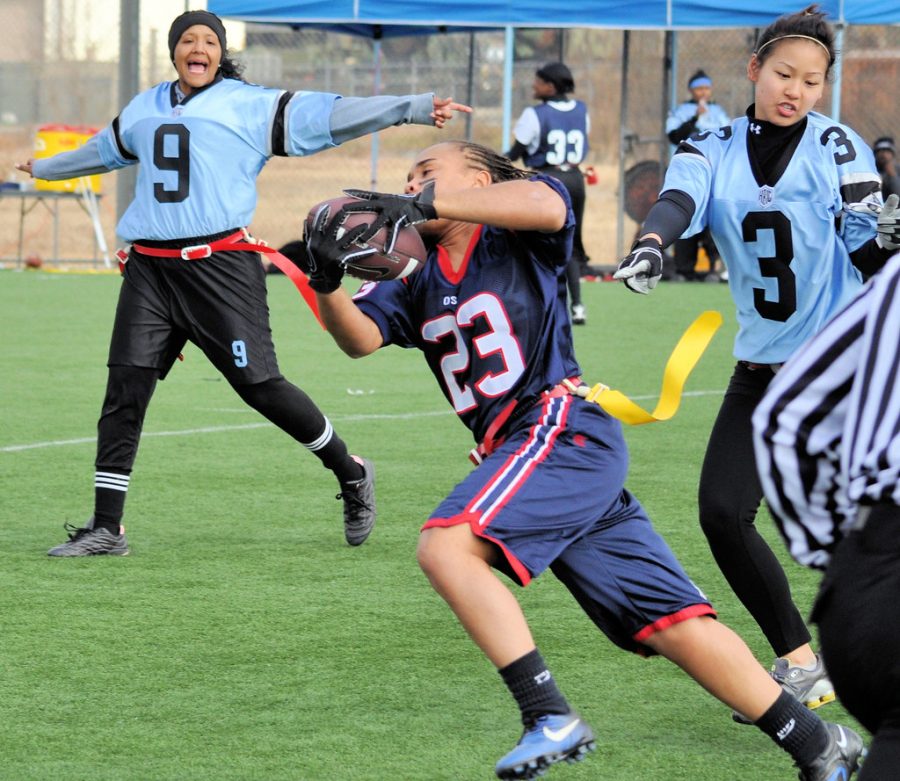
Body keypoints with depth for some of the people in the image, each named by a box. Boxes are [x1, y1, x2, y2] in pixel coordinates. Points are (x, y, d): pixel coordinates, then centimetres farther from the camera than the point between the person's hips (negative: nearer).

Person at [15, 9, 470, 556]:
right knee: (125, 387, -4)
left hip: (220, 264, -5)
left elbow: (332, 116, -6)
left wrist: (416, 108, -16)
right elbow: (102, 152, 40)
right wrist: (45, 167, 58)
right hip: (150, 267, 5)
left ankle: (351, 474, 15)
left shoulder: (251, 105, 2)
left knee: (260, 386, -7)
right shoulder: (143, 111, 19)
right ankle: (106, 528, 1)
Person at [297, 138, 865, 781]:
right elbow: (360, 337, 3)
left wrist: (424, 207, -27)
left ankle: (551, 719, -25)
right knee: (672, 623, 1)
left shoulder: (518, 240, 2)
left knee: (446, 544, -24)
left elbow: (546, 203, -23)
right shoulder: (418, 288, 21)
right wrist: (326, 282, -18)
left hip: (562, 427, -7)